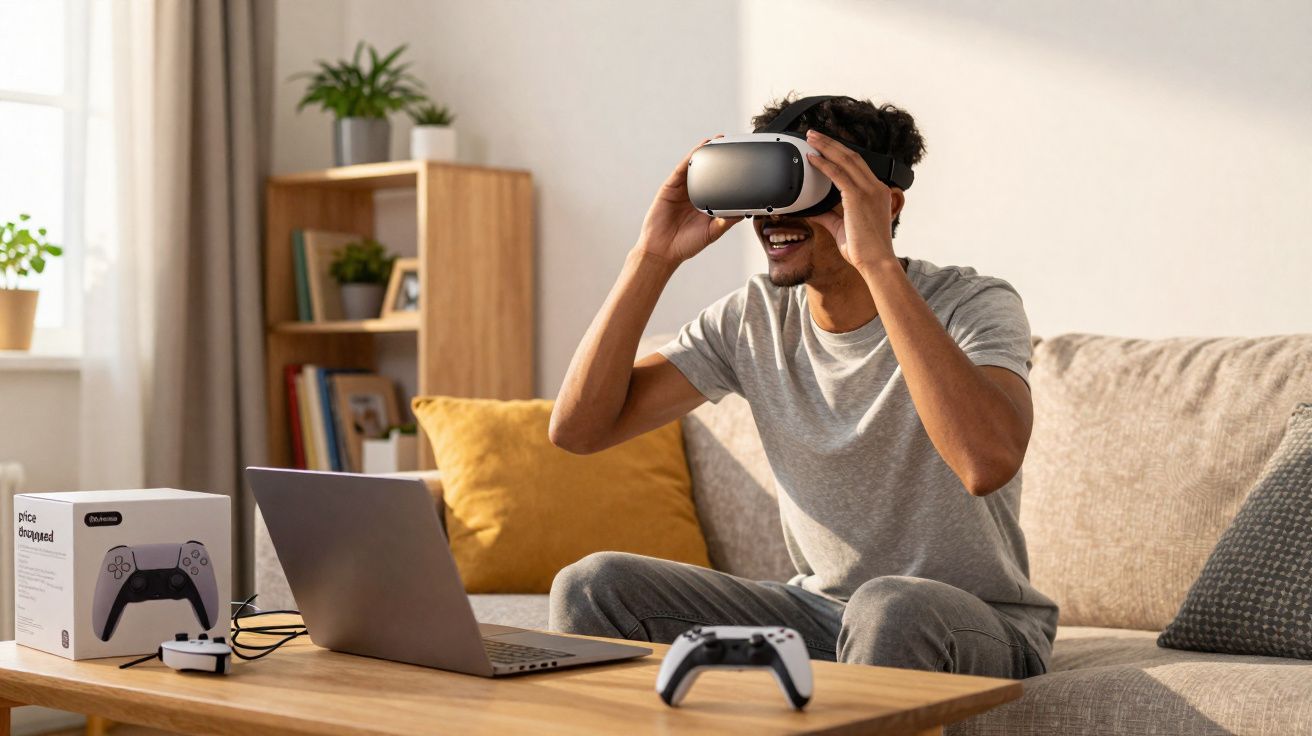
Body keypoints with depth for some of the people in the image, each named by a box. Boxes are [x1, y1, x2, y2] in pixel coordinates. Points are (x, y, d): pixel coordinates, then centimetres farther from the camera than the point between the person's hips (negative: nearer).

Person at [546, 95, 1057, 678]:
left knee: (889, 608, -39)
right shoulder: (752, 319, -1)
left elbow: (988, 460, -40)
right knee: (592, 585, -12)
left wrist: (878, 262, -38)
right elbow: (577, 428, -7)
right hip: (819, 606, 4)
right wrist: (654, 257, -15)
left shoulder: (972, 307, -16)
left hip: (980, 624, -4)